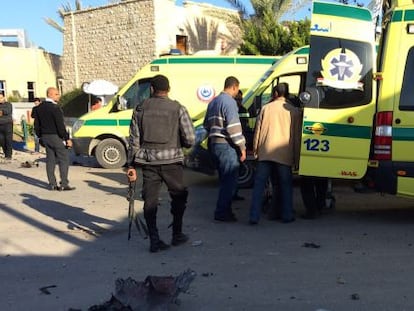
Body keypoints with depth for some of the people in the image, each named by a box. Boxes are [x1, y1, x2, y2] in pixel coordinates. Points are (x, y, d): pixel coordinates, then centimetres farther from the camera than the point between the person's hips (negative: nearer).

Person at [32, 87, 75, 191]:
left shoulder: (39, 108, 9)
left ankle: (52, 184, 14)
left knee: (50, 160, 11)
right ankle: (64, 184, -2)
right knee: (64, 160, -1)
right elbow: (60, 125, -19)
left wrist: (40, 136, 22)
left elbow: (37, 124, 14)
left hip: (45, 137, 8)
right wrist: (67, 138, -14)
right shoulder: (55, 108, -17)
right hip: (57, 137, -8)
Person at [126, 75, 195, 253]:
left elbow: (134, 140, 3)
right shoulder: (178, 109, -2)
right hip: (171, 160, -1)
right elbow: (190, 139, -8)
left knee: (150, 200, 9)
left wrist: (131, 165, 8)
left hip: (148, 161, 2)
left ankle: (154, 240, 9)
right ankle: (177, 235, 24)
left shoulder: (140, 109, 4)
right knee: (178, 196, 17)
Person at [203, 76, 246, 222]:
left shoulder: (213, 102, 18)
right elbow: (233, 126, -18)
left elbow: (206, 124, 24)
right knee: (230, 180, -5)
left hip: (214, 144, 10)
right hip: (226, 145, -10)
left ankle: (224, 210, 22)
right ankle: (222, 212, -4)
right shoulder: (229, 101, -11)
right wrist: (242, 147, -14)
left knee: (225, 179, 16)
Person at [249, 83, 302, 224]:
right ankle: (287, 215, 16)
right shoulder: (294, 111, 5)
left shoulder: (266, 108, 6)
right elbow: (297, 136, 6)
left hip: (265, 152, 0)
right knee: (285, 185, 13)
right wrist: (296, 158, 10)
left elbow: (257, 131, 6)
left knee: (259, 184, 3)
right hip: (284, 154, 0)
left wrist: (255, 150, 14)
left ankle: (254, 216, 0)